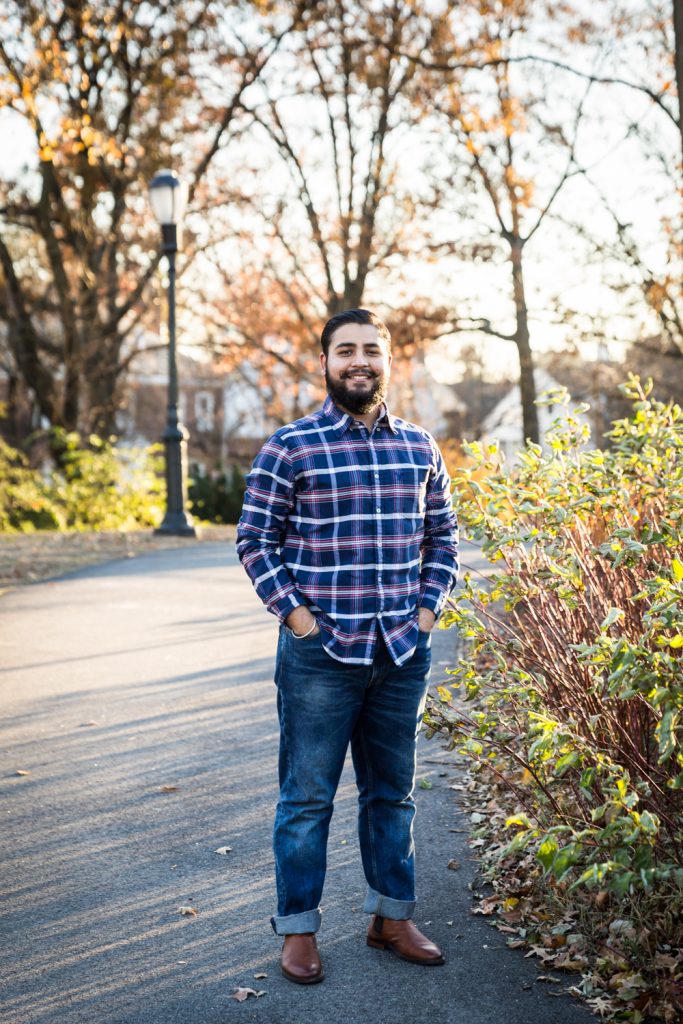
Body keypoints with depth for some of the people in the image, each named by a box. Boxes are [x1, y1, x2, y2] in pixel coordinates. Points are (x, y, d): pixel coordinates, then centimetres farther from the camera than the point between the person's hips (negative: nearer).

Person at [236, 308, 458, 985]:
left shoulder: (420, 448, 8)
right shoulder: (289, 447, -4)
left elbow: (442, 536, 16)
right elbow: (255, 540, -2)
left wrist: (428, 607, 5)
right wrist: (294, 613, -9)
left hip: (403, 650, 4)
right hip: (320, 650, -4)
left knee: (392, 792, 15)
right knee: (307, 796, 4)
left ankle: (392, 917, 30)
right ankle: (298, 929, 19)